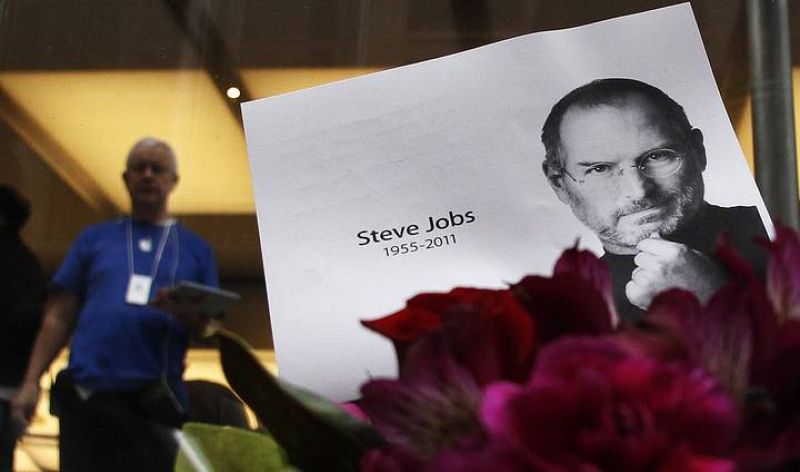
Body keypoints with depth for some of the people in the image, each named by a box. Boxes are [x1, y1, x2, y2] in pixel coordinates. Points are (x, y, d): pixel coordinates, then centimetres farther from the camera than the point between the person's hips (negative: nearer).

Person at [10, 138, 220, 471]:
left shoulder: (196, 249, 14)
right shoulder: (94, 238, 15)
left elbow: (211, 328, 10)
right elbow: (58, 318, 11)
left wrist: (186, 313, -14)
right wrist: (30, 382, 1)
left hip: (155, 404, 0)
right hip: (86, 394, 0)